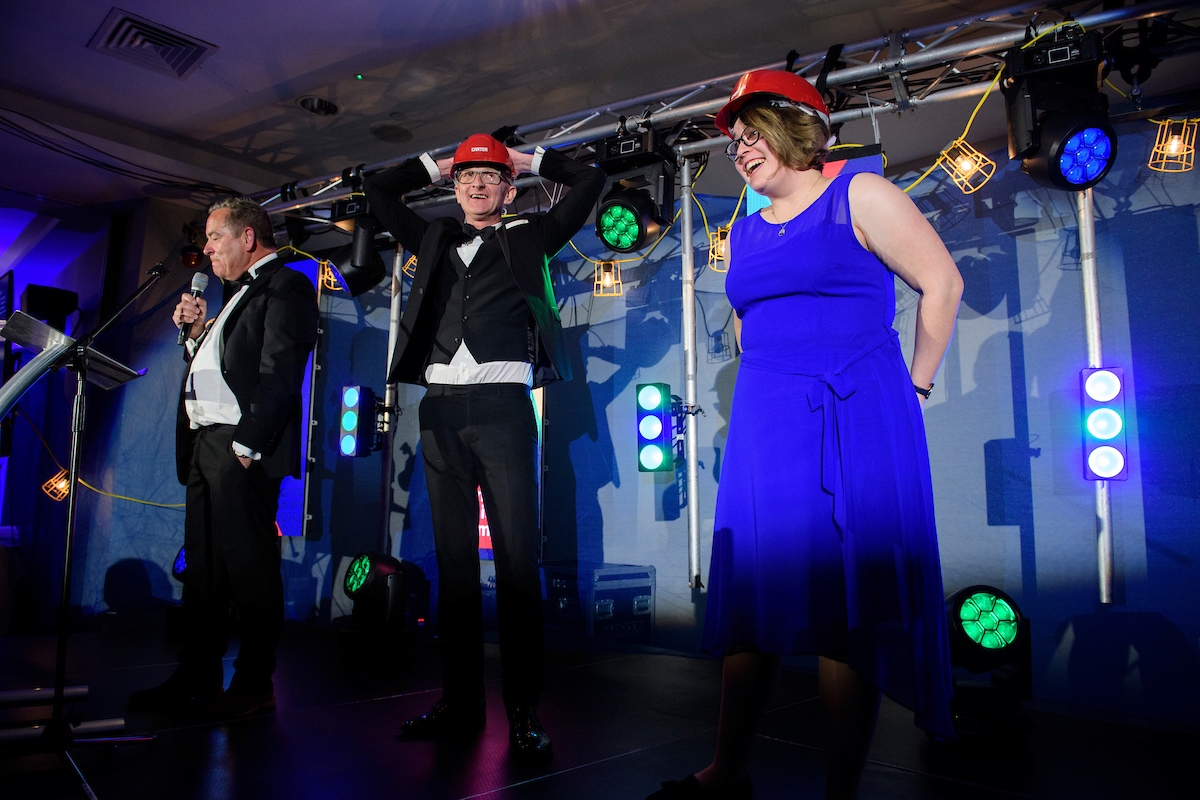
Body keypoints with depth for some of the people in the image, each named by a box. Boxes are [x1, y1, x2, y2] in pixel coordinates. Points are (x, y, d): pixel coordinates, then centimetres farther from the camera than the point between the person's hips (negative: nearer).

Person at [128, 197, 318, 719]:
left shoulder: (285, 285, -4)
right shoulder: (238, 294, 26)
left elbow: (279, 373, -15)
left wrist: (245, 443, -21)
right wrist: (196, 332, 11)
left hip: (242, 447, -10)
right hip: (205, 442, 10)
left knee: (250, 568, -5)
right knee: (202, 569, 12)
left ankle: (254, 685, 3)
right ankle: (197, 678, 20)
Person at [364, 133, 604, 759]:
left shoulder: (529, 238, 14)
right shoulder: (434, 239, 23)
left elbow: (590, 181, 14)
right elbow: (377, 189, 30)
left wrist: (532, 160, 24)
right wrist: (435, 165, 30)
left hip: (503, 405, -4)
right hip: (440, 406, 4)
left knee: (516, 557, -7)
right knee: (453, 557, 5)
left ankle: (523, 709, -1)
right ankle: (460, 701, 13)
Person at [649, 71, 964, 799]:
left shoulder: (859, 196, 1)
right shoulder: (745, 232, 17)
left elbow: (943, 283, -2)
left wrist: (913, 387, -1)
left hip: (855, 424, -5)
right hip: (765, 426, 5)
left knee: (846, 609, -2)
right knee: (752, 602, 7)